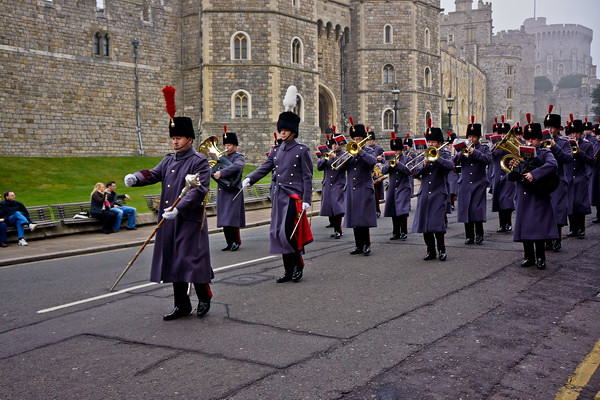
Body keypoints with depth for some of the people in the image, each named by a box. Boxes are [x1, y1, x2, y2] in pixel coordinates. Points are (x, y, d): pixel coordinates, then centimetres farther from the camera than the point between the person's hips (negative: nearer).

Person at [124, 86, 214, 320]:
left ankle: (204, 298, 18)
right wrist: (136, 178, -16)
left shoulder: (199, 161, -8)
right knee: (174, 263, 10)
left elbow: (200, 190, -18)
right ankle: (181, 305, 20)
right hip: (169, 221, 7)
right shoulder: (169, 160, 15)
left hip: (190, 221, -7)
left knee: (192, 260, -4)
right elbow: (154, 174, 6)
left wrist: (178, 208, -26)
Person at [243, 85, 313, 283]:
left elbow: (307, 177, -5)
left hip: (293, 197, -6)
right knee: (278, 234, 6)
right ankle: (289, 270, 15)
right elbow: (264, 168, 7)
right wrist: (249, 178, -11)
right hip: (278, 197, 6)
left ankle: (298, 265, 7)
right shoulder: (276, 151, 14)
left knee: (287, 233, -13)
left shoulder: (302, 150, -3)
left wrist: (306, 200, -12)